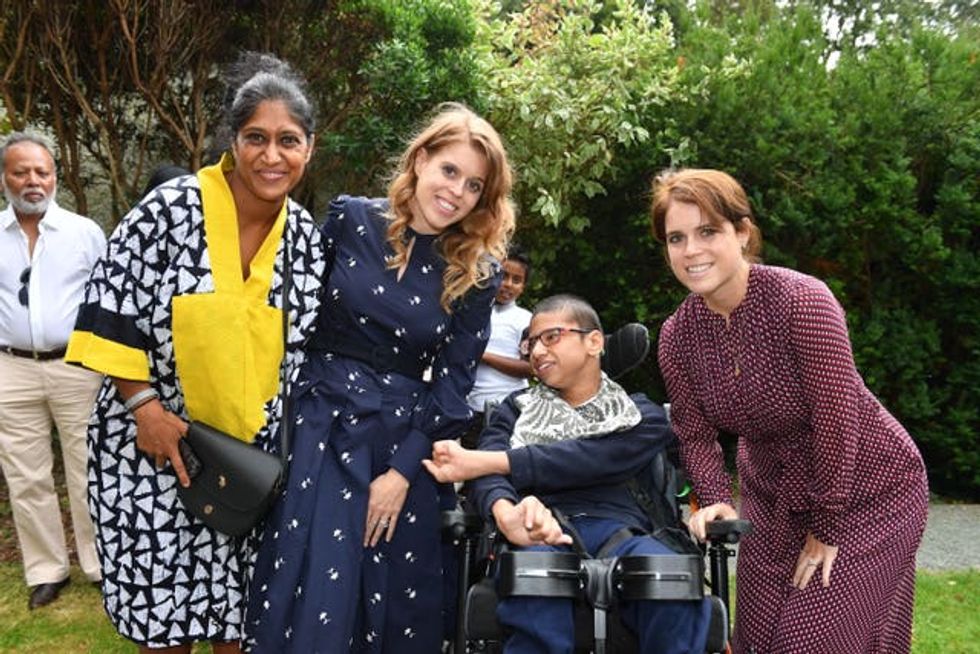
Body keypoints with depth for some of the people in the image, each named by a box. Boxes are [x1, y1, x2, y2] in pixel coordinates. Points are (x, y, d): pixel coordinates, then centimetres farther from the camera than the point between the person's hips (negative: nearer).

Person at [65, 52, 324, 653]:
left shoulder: (306, 236, 0)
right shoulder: (170, 210, -13)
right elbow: (109, 314, -10)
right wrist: (145, 406, -14)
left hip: (255, 458, 3)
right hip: (156, 444, -3)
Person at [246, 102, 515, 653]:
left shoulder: (477, 272, 0)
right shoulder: (350, 220, -2)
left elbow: (454, 379, -1)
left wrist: (403, 470, -7)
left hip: (410, 441, 1)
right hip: (325, 424, -1)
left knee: (402, 605, 10)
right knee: (314, 596, -3)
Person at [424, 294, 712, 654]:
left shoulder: (641, 416, 18)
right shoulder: (518, 408, 24)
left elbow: (588, 461, -3)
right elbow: (488, 473, 4)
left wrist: (479, 462, -9)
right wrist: (505, 512, -22)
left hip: (616, 530, 1)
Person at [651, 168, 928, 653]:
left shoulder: (802, 300, -26)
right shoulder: (676, 335, -10)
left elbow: (836, 418, -23)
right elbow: (695, 433, -2)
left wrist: (827, 529, -16)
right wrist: (715, 501, -19)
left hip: (865, 494, -5)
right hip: (773, 498, 5)